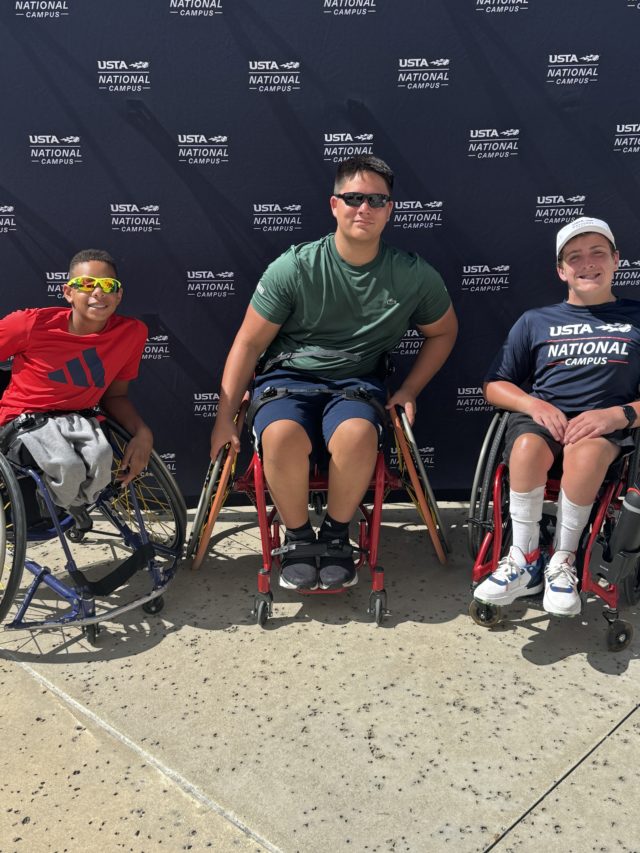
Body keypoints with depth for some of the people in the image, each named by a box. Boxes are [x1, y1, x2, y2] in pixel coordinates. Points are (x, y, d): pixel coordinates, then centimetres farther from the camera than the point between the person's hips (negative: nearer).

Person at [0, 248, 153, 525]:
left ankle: (77, 504, 7)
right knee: (69, 468, -31)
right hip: (27, 422, -2)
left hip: (78, 418, 2)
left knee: (100, 460, -31)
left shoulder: (132, 332, -11)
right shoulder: (33, 324, -19)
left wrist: (142, 432, -15)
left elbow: (114, 395, 1)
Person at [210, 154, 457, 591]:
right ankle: (298, 537, -6)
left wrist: (408, 391, 4)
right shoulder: (294, 267, -8)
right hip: (289, 375, 0)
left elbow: (443, 332, 16)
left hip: (356, 379, 1)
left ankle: (336, 534, -6)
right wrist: (225, 419, -6)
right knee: (282, 435, -35)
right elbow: (249, 343, -3)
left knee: (357, 434, -35)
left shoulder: (414, 275, -2)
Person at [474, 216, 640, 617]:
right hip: (542, 416, 1)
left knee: (585, 454, -37)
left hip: (606, 424, -1)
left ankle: (563, 562, -18)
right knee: (527, 447, -35)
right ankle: (525, 559, -19)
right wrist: (535, 405, -6)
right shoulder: (536, 321, 16)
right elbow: (495, 385, 13)